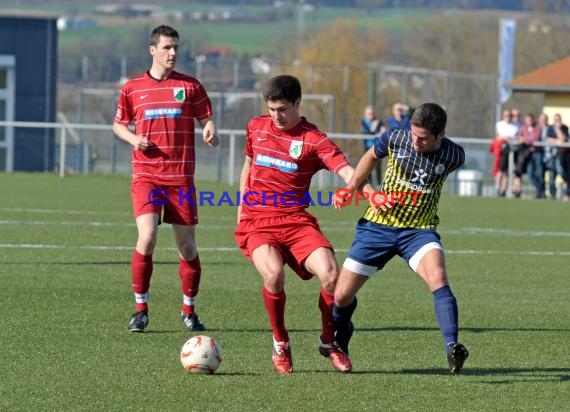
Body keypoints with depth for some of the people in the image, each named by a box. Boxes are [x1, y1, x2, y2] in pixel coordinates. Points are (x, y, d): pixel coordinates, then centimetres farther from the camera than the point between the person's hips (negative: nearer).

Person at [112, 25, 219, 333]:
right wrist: (133, 138, -5)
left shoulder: (190, 86, 6)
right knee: (146, 239, -17)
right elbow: (119, 125, 16)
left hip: (181, 177, 1)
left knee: (187, 246, 4)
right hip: (146, 176, -1)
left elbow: (206, 119, 9)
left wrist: (210, 132, -14)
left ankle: (189, 311, 20)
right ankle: (140, 309, -4)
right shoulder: (132, 88, 6)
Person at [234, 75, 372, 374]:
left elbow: (346, 171, -15)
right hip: (257, 223, 1)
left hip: (296, 222, -1)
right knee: (274, 274, -30)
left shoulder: (313, 139, -3)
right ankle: (280, 344, -4)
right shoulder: (256, 128, 9)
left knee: (330, 274, -23)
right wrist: (241, 207, 21)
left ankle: (329, 342, 5)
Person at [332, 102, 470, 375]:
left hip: (419, 229, -1)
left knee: (438, 278, -32)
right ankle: (340, 339, 36)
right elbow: (372, 156, 12)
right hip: (377, 226, 1)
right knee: (342, 296, 3)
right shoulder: (396, 139, -12)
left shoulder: (454, 156, -12)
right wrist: (351, 187, 3)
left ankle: (452, 347, -34)